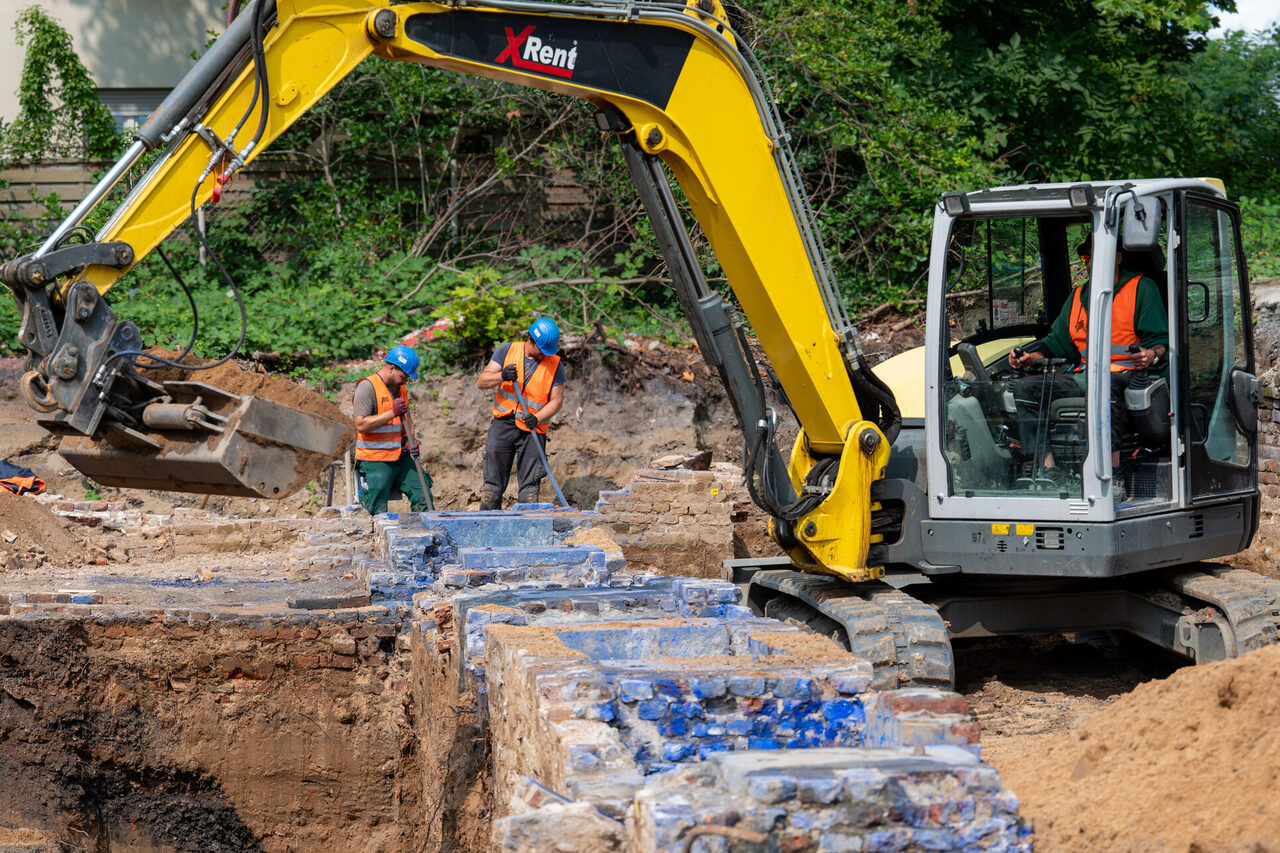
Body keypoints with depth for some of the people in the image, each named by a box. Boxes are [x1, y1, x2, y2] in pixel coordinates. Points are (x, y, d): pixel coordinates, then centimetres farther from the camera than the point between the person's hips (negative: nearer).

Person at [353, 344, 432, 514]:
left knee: (423, 497, -4)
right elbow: (361, 424, -18)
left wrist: (410, 440, 5)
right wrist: (392, 413, -20)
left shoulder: (400, 389, 15)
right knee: (378, 512, -11)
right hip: (374, 460, -7)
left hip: (401, 457, 7)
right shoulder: (367, 387, -10)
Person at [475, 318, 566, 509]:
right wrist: (502, 376, -20)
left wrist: (537, 418, -17)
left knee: (529, 488, -3)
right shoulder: (507, 351, 2)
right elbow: (481, 382, 0)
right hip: (503, 423, 1)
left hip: (532, 430, -1)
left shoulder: (555, 364, 1)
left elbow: (556, 400, 0)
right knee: (493, 485, 1)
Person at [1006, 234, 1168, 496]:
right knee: (1025, 386, -15)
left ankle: (1113, 475, -44)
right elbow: (1057, 341, 25)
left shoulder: (1142, 288, 8)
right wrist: (1032, 356, 6)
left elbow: (1160, 338, -1)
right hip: (1084, 375, 6)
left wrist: (1152, 354, -24)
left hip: (1126, 374, -6)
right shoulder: (1079, 296, 25)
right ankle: (1048, 470, -23)